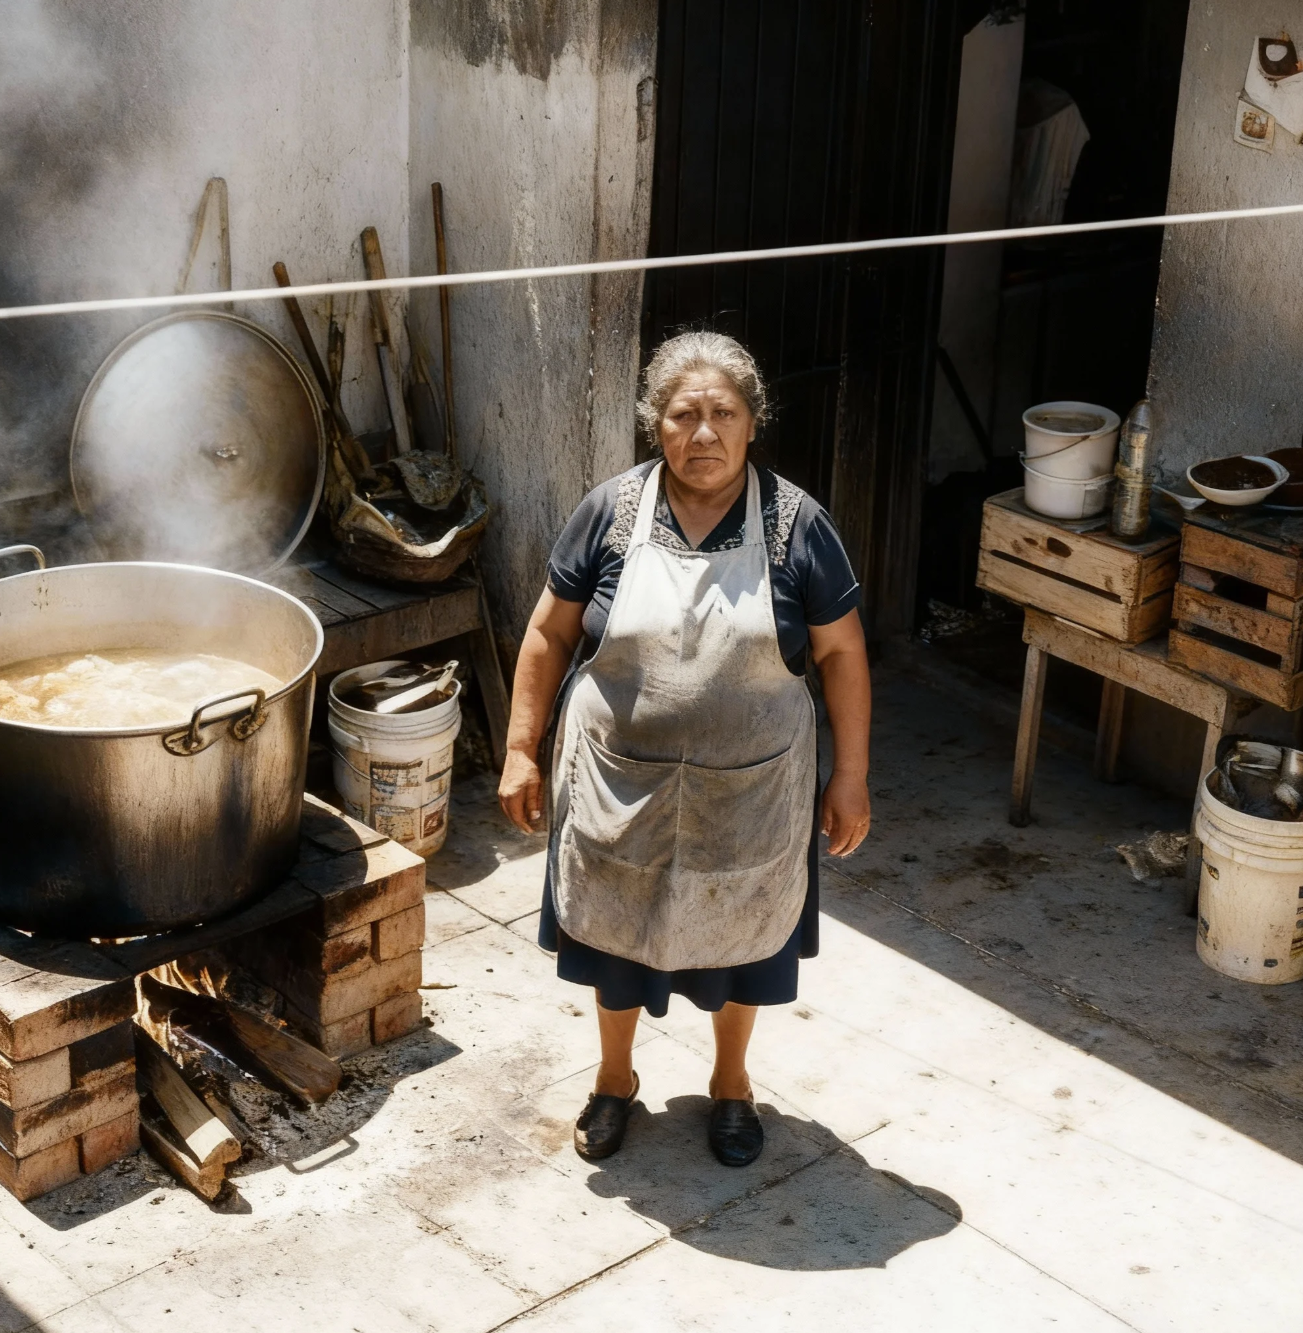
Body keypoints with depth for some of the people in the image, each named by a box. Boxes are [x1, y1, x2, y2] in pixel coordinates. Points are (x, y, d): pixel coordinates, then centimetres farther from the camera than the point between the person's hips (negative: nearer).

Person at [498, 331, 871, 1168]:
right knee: (617, 929, 17)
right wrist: (523, 749, -2)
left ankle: (731, 1081, 42)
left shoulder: (796, 525, -11)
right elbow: (550, 634, -1)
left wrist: (851, 778, -5)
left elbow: (842, 654, -5)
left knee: (739, 932, 17)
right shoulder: (611, 512, -9)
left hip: (748, 791, 0)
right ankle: (616, 1078, 42)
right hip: (622, 784, 1)